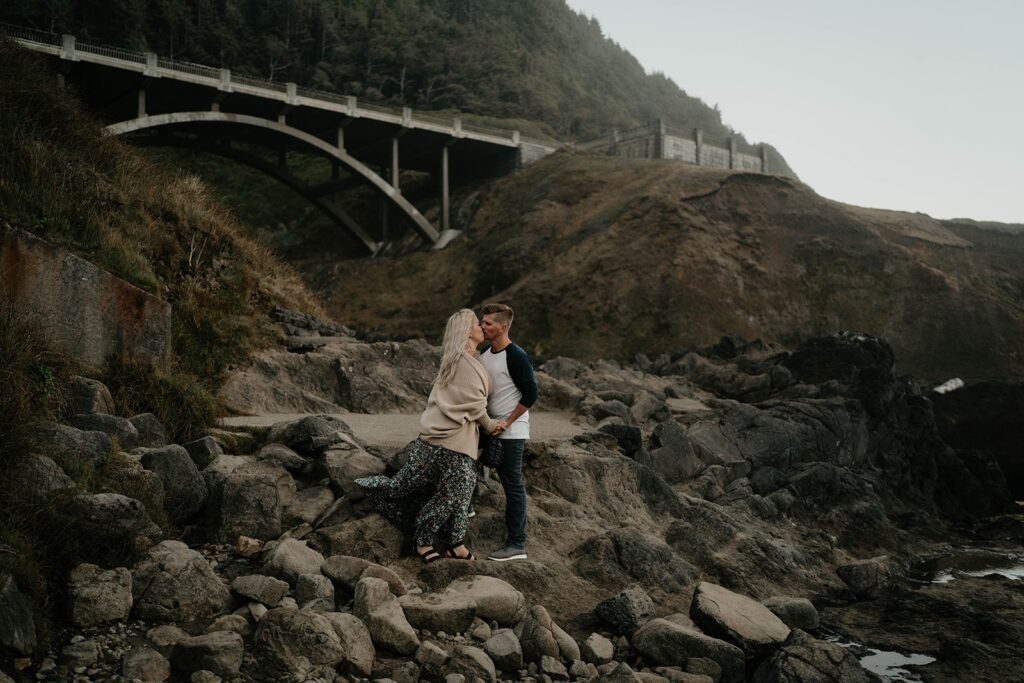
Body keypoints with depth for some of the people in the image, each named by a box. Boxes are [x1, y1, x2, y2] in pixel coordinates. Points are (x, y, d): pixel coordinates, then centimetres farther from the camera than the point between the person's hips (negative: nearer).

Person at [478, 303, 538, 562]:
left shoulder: (516, 357, -17)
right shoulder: (484, 354, 9)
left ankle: (516, 545, 0)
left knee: (513, 484, -4)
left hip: (511, 432, -8)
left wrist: (507, 422, -15)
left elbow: (530, 394, -17)